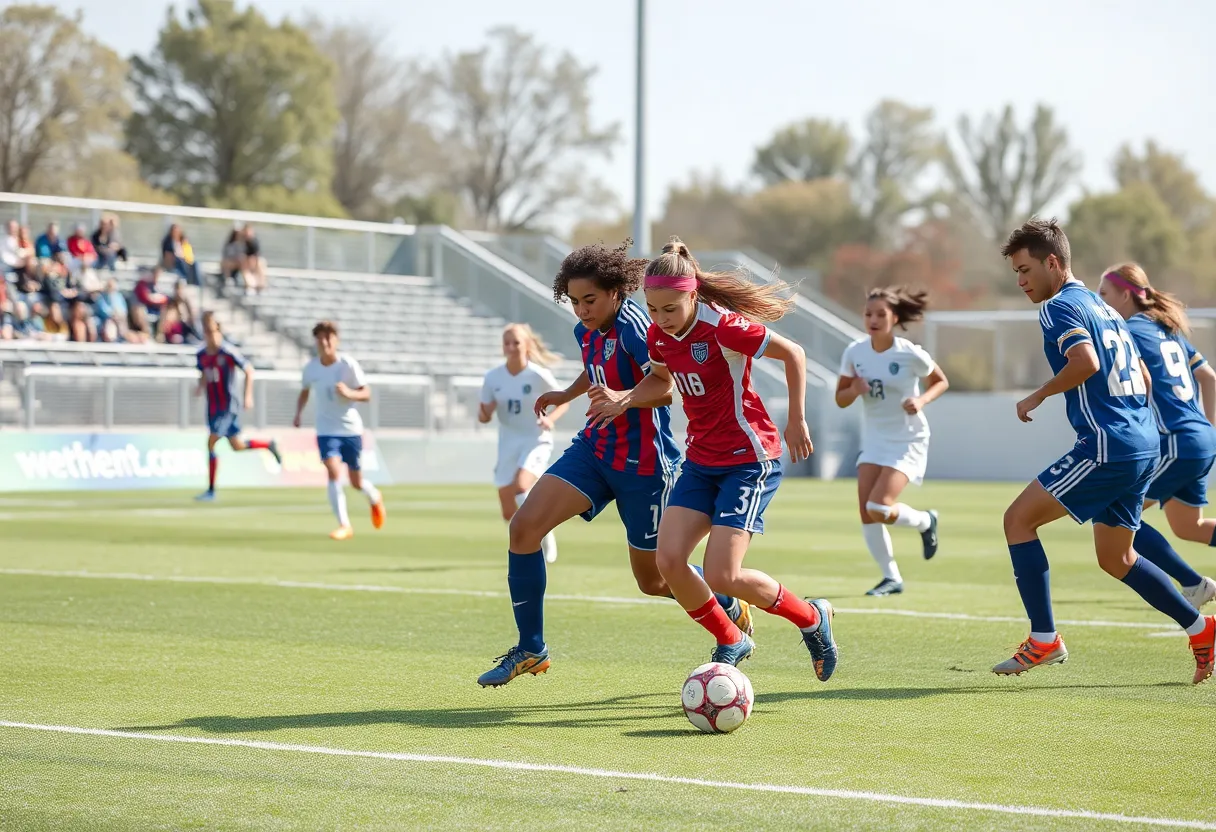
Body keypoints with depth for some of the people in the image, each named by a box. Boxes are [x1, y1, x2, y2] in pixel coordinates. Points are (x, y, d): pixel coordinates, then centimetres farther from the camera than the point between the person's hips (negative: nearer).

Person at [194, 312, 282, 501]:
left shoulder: (229, 352, -14)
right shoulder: (202, 355, 4)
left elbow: (249, 371, -7)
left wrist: (248, 396, -13)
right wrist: (200, 387, 0)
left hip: (229, 406, -7)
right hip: (213, 406, 7)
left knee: (211, 443, -14)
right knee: (237, 446, 14)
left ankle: (211, 490, -7)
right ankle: (268, 445, 39)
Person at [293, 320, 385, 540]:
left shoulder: (348, 364, -12)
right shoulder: (311, 367, -4)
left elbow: (366, 394, -9)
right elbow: (305, 392, 15)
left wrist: (349, 393, -29)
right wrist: (298, 413, -1)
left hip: (351, 429, -1)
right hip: (326, 429, 1)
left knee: (357, 482, 8)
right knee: (334, 472, -19)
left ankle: (375, 498, 44)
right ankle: (344, 525, -13)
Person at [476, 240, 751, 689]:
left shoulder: (632, 324, -21)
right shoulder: (587, 331, 4)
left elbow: (669, 388, -29)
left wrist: (625, 398, -43)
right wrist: (566, 395, 31)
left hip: (642, 462, -7)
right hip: (594, 448, 7)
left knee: (653, 578, 7)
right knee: (524, 527, -11)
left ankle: (733, 611, 38)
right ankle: (530, 650, 0)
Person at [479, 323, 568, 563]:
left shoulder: (538, 375, -12)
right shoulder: (493, 377, -3)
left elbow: (563, 401, 0)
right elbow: (484, 417, 3)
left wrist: (550, 418, -19)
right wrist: (484, 412, -21)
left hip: (536, 442, -4)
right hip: (508, 445, 4)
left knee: (521, 487, -31)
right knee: (509, 513, 2)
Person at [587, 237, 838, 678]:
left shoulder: (723, 327, -21)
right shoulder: (658, 334, 0)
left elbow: (793, 353, -12)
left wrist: (797, 422, -7)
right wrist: (624, 399, 0)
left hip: (749, 460, -7)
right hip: (700, 460, 7)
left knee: (722, 576, -15)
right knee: (669, 561, -8)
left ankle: (812, 619, 12)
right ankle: (731, 642, 16)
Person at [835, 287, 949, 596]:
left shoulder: (911, 355, -14)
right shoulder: (855, 352, -4)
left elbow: (941, 381, 2)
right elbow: (840, 399, 4)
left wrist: (921, 400, -18)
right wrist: (853, 390, -19)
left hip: (908, 440, -5)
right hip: (875, 439, 5)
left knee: (879, 507, -18)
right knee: (866, 512, -6)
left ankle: (925, 521, 14)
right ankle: (892, 578, 9)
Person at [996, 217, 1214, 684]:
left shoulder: (1059, 307, -7)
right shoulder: (1103, 307, 22)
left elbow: (1086, 361, -24)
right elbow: (1143, 377, 26)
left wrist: (1038, 397, -11)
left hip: (1106, 448, -9)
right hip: (1144, 447, 9)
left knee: (1019, 519, -3)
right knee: (1115, 559, 20)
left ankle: (1044, 640, -6)